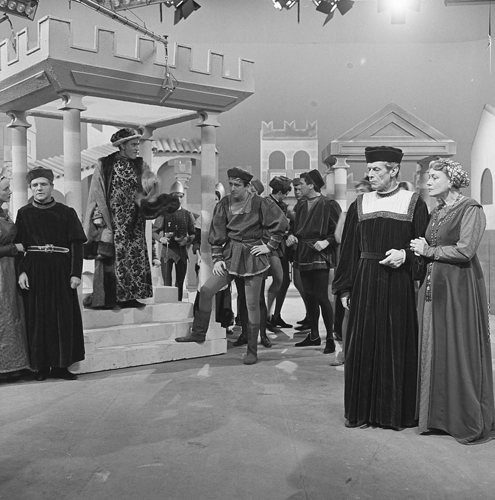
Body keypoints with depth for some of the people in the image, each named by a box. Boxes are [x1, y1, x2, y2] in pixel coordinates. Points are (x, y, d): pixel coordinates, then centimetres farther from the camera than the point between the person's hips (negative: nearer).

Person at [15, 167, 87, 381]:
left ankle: (60, 365, 9)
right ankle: (41, 366, 10)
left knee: (63, 317, 1)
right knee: (37, 318, 2)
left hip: (61, 271, 0)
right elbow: (18, 245, 3)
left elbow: (76, 244, 0)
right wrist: (21, 271, -10)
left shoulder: (66, 212, 5)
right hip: (34, 271, 0)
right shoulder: (24, 213, 7)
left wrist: (76, 273, -9)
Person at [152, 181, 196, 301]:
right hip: (167, 250, -2)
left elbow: (194, 234, 9)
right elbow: (154, 232, 2)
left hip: (182, 251, 2)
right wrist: (161, 239, -18)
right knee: (167, 283, -7)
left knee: (180, 283, 9)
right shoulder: (164, 213, 2)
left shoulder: (187, 214, 7)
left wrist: (188, 239, -12)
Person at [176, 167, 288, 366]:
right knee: (206, 290, -5)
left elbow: (281, 223, -8)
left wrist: (270, 246, -8)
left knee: (252, 304, 0)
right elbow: (217, 233, 5)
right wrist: (217, 258, -2)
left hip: (252, 256, -4)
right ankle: (198, 333, 13)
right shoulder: (224, 204, 3)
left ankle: (252, 350, 12)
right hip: (230, 254, 4)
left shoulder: (259, 204, -10)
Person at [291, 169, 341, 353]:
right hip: (303, 254, 7)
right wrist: (293, 237, 6)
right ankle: (314, 335, 21)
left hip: (320, 255, -7)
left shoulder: (328, 205, -10)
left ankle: (330, 337, 4)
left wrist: (327, 242, -21)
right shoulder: (301, 205, 11)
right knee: (309, 296, 11)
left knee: (321, 297, -7)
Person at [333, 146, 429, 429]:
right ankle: (363, 409, 17)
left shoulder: (414, 203, 1)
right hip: (365, 283, 3)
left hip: (399, 286, -3)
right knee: (363, 347, 5)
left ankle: (397, 411, 17)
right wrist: (345, 288, 4)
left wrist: (406, 255, -18)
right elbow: (349, 249, 8)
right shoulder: (360, 204, 9)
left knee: (398, 347, 3)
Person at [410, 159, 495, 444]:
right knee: (434, 350, 9)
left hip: (459, 288, -7)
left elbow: (465, 250, -18)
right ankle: (439, 414, 20)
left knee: (460, 351, -2)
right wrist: (421, 251, -2)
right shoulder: (437, 212, 15)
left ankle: (471, 421, 10)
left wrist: (429, 251, -8)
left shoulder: (470, 209, -9)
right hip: (433, 287, 7)